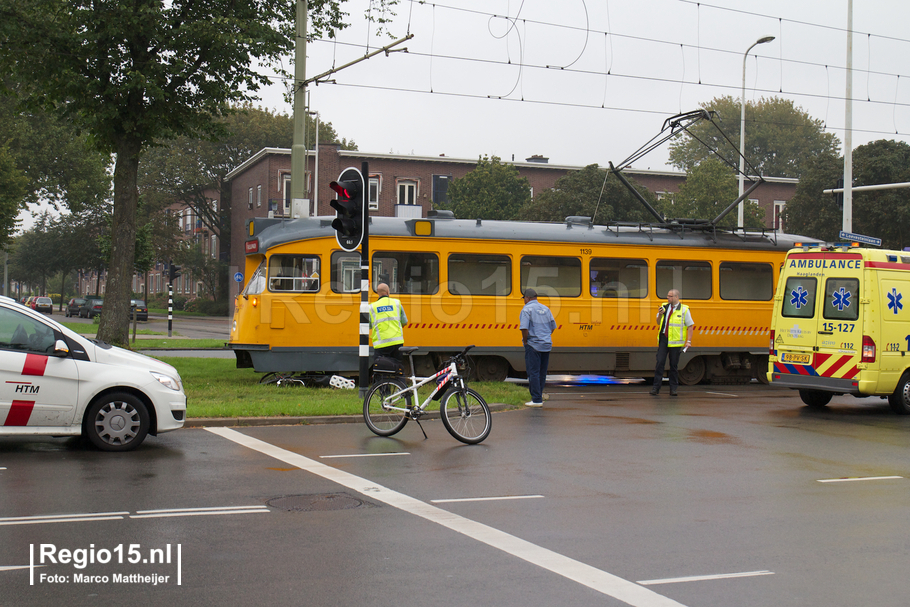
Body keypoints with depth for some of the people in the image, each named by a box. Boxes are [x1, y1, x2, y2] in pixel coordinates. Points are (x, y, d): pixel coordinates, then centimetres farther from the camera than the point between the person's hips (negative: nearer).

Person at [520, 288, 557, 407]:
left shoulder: (527, 309, -8)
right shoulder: (545, 309, 13)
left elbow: (524, 328, -20)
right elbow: (553, 327, 16)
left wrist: (525, 341, -7)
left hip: (533, 345, -7)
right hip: (546, 345, 7)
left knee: (533, 373, -4)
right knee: (542, 373, 13)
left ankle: (537, 400, -7)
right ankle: (539, 397, 20)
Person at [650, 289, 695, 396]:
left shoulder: (684, 310, -1)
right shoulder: (664, 307, 11)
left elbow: (690, 326, 0)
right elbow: (658, 323, 19)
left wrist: (688, 341, -8)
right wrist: (660, 315, -2)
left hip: (675, 342, -3)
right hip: (663, 339, 3)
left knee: (674, 365, 3)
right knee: (660, 362, -4)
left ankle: (673, 388, 13)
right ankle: (656, 387, 0)